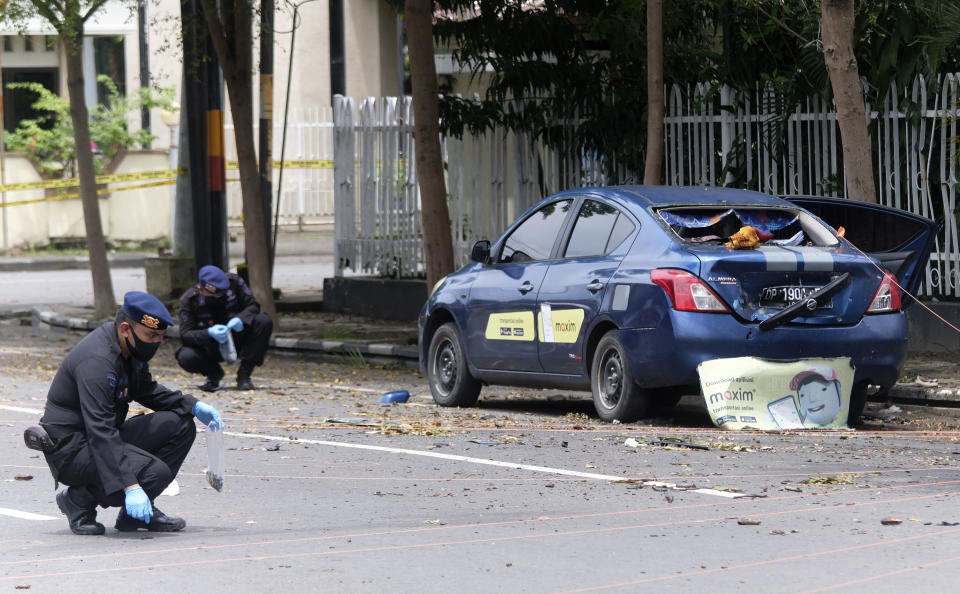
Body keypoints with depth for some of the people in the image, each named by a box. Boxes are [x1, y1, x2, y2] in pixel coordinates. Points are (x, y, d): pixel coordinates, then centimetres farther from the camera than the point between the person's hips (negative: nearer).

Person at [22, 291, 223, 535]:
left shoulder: (131, 347, 3)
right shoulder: (97, 361, -27)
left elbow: (146, 391, 22)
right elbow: (101, 433, -33)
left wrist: (194, 406, 6)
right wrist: (130, 486, -39)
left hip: (105, 437, 10)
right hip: (71, 449, -10)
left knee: (181, 426, 0)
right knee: (156, 473, -27)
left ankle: (136, 512, 4)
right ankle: (79, 499, -6)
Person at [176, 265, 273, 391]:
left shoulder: (234, 282, -13)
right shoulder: (189, 299, -16)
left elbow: (252, 306, -7)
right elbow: (185, 334, -19)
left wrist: (241, 319, -31)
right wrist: (209, 333, -39)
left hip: (238, 342, 2)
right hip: (211, 349, -2)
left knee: (264, 321, -25)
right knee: (186, 357, -33)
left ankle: (244, 375, -15)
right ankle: (214, 374, 5)